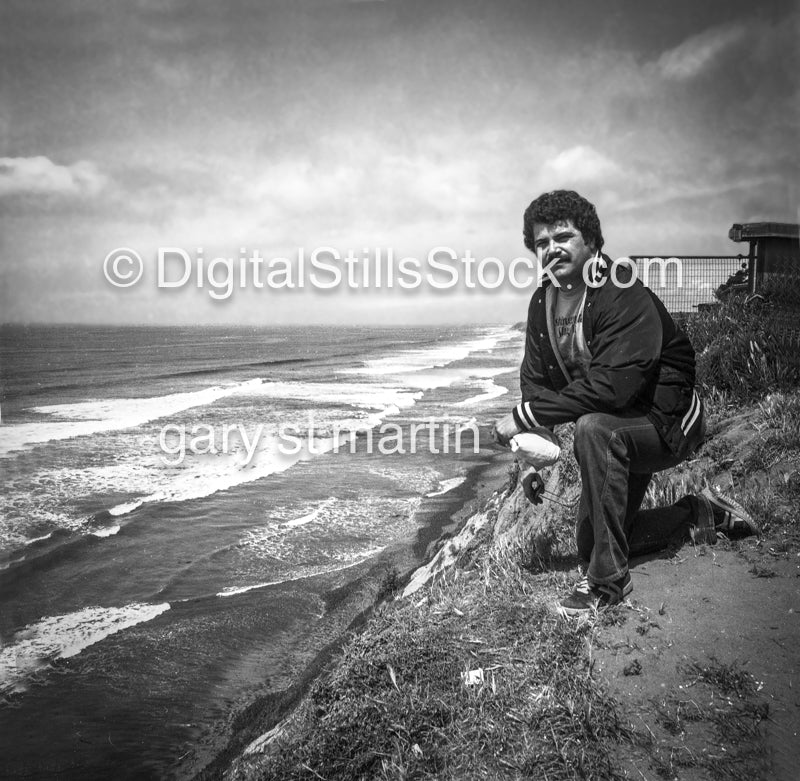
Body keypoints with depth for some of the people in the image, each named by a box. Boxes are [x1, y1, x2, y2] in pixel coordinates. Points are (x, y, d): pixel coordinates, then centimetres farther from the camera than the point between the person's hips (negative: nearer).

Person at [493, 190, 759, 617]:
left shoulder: (626, 297, -28)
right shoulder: (542, 301, -4)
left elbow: (610, 386, -38)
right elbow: (534, 379, -1)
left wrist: (526, 417, -35)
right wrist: (530, 441, -21)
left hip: (667, 421, -8)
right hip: (618, 431, 8)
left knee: (593, 429, -40)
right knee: (588, 542, 13)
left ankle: (609, 579, -26)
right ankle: (700, 514, 32)